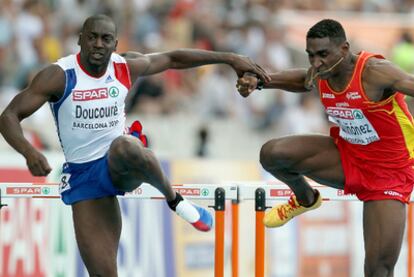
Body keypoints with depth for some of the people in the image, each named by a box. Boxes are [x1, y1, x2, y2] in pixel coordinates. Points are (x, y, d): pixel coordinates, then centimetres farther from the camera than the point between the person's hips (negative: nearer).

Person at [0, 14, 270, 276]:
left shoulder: (126, 67, -4)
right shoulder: (59, 76, -14)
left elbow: (174, 58, 11)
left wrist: (229, 58, 9)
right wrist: (29, 152, -38)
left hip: (122, 166, 1)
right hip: (84, 177, -1)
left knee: (124, 146, -40)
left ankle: (174, 199, -15)